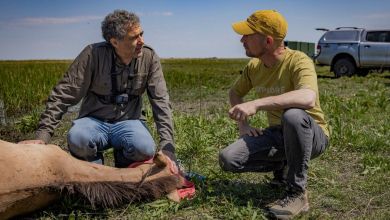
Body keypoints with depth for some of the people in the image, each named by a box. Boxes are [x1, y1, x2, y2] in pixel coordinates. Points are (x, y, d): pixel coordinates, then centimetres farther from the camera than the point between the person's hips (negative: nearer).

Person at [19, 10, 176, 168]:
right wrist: (42, 136, -21)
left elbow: (161, 101, -10)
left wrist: (167, 147, -21)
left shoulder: (149, 57, -8)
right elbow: (63, 95, -13)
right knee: (76, 138, -35)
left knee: (145, 149, -32)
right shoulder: (93, 55, -14)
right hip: (94, 120, -1)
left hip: (128, 121, 1)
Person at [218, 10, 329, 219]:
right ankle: (282, 166, 10)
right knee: (228, 159, -15)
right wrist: (243, 125, 1)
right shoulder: (254, 66, -2)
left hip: (312, 135, -5)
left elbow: (308, 98, -43)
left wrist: (257, 104, -48)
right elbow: (235, 92, 16)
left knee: (293, 115, -41)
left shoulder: (298, 61, -22)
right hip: (277, 133, 6)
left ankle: (297, 194, -21)